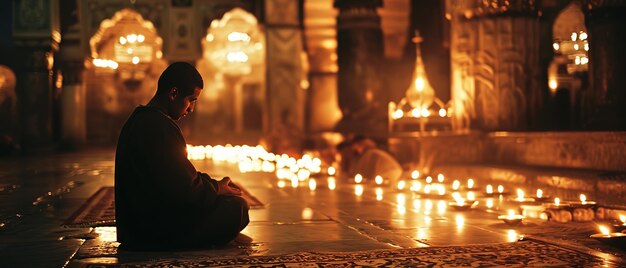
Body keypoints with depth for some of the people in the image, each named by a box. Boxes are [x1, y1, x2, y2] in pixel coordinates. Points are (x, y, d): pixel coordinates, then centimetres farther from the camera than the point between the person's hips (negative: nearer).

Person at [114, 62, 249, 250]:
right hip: (155, 230, -10)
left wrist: (214, 184, 11)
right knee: (237, 207, -10)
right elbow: (185, 189, -22)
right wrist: (217, 189, -3)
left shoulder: (138, 120, 12)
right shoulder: (160, 127, -22)